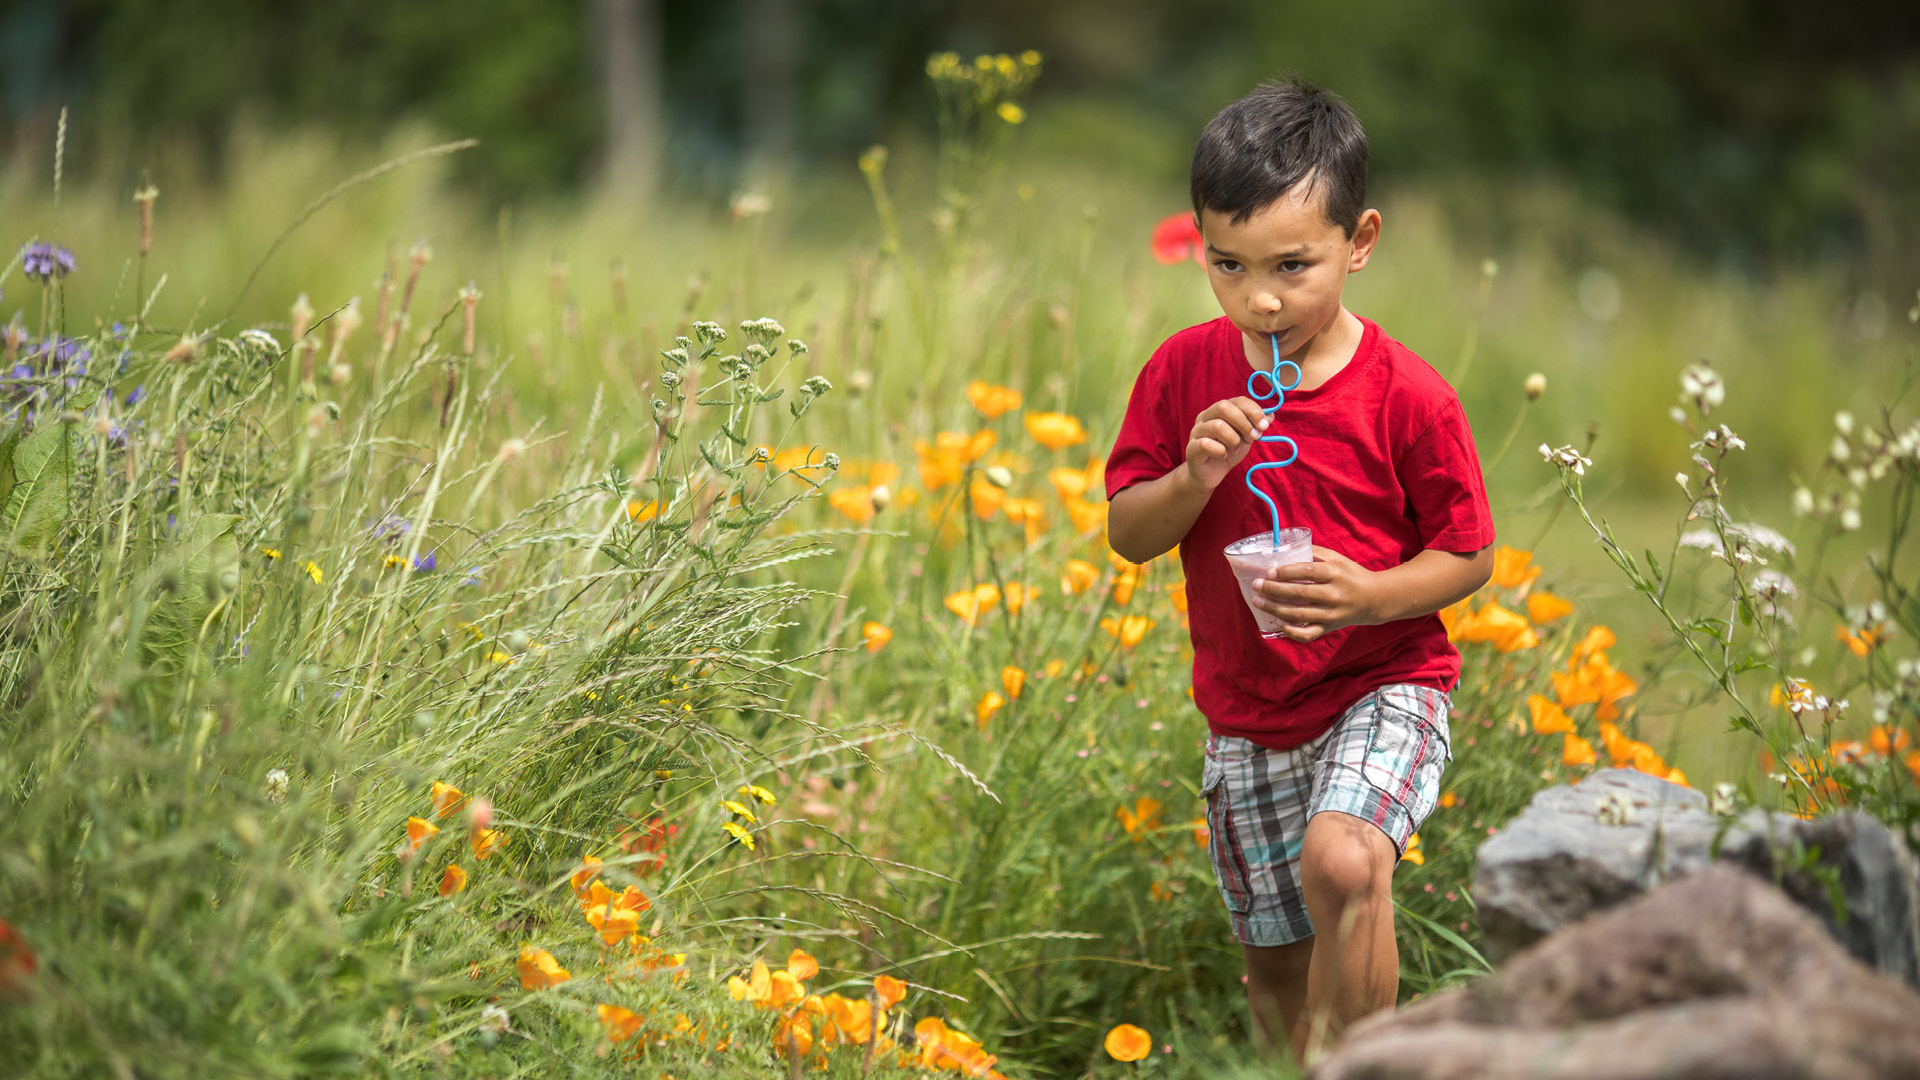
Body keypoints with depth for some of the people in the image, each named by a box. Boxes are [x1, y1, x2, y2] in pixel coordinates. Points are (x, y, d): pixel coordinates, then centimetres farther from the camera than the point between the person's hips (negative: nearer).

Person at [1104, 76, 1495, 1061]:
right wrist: (1193, 479, -21)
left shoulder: (1405, 396, -15)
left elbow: (1469, 557, -7)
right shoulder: (1183, 373, -4)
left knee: (1342, 861, -32)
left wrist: (1366, 594, -25)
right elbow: (1128, 535, 0)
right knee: (1273, 956, 13)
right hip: (1246, 712, 4)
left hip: (1382, 686, -4)